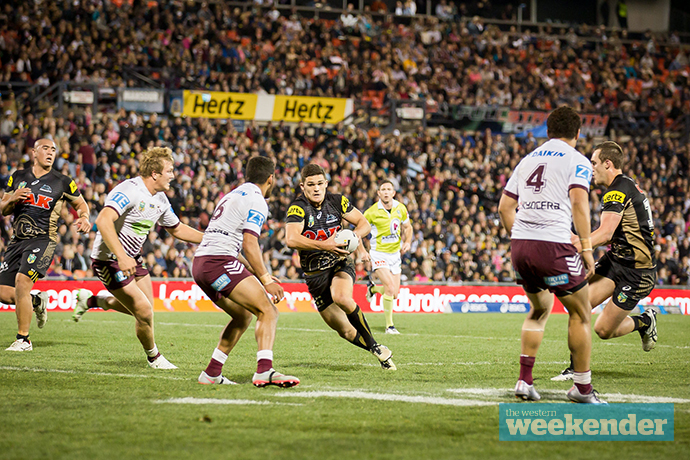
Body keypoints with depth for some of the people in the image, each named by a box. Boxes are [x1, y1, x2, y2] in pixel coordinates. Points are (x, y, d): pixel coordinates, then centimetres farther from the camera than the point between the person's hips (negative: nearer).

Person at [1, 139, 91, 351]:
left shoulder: (62, 182, 3)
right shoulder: (18, 177, 12)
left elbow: (80, 204, 16)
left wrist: (84, 218, -6)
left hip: (43, 240, -4)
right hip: (17, 241, 5)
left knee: (22, 281, -24)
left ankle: (23, 339, -12)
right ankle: (37, 301, 30)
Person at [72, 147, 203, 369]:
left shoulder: (160, 199, 3)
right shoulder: (129, 191, -26)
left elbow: (177, 229, 19)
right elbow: (103, 221, -38)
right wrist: (121, 257, -46)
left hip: (132, 257, 9)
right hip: (109, 259, -9)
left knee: (144, 307, 15)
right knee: (145, 312, -9)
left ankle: (91, 300, 32)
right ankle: (154, 357, 16)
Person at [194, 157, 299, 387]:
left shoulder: (232, 196, 26)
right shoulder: (256, 201, -4)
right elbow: (250, 245, -15)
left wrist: (256, 272, 29)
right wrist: (265, 280, -13)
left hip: (200, 264, 10)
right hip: (219, 262, -10)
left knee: (243, 315, 23)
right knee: (268, 311, -12)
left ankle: (211, 373, 20)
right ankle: (264, 371, -29)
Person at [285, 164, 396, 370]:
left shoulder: (337, 201, -4)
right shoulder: (298, 208, -16)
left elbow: (364, 224, 6)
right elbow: (291, 239, -33)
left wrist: (353, 236, -16)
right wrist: (324, 246, -39)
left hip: (341, 263, 0)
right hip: (315, 273, 0)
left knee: (341, 298, -34)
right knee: (345, 331, 1)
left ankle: (372, 343, -16)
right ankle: (378, 350, 26)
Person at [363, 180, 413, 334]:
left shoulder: (401, 209, -2)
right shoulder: (371, 212, -13)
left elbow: (407, 227, 15)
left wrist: (407, 242, -2)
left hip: (395, 253, 5)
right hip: (378, 253, -5)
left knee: (394, 294, 5)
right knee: (390, 287, -21)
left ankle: (373, 288, 38)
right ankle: (389, 325, -10)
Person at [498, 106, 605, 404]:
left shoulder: (528, 159, 20)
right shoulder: (577, 160, 3)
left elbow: (504, 206, 19)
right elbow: (578, 203, -12)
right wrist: (586, 248, -11)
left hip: (520, 244, 6)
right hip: (553, 245, -6)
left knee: (539, 309, 24)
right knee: (580, 313, 8)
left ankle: (525, 380, 14)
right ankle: (582, 387, 10)